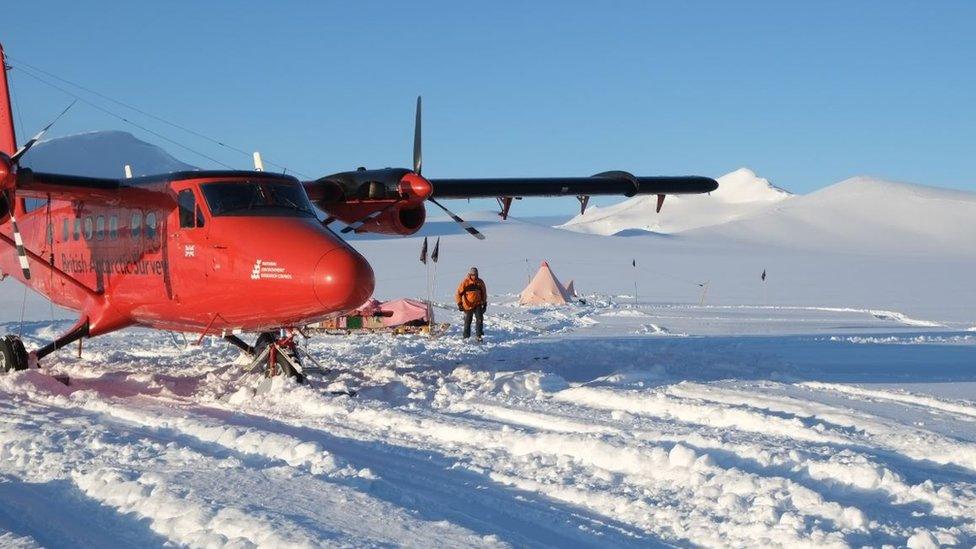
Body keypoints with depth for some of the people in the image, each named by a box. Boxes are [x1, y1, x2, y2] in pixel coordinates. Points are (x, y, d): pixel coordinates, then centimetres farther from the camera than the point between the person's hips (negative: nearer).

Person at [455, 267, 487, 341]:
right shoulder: (465, 282, -8)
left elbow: (484, 293, 15)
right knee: (467, 321, 7)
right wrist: (459, 304, -12)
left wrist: (485, 303, 13)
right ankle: (466, 336, 21)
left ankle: (479, 335, -9)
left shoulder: (480, 282, 2)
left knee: (480, 319, -14)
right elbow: (458, 293, -5)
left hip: (478, 304, 2)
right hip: (468, 305, -2)